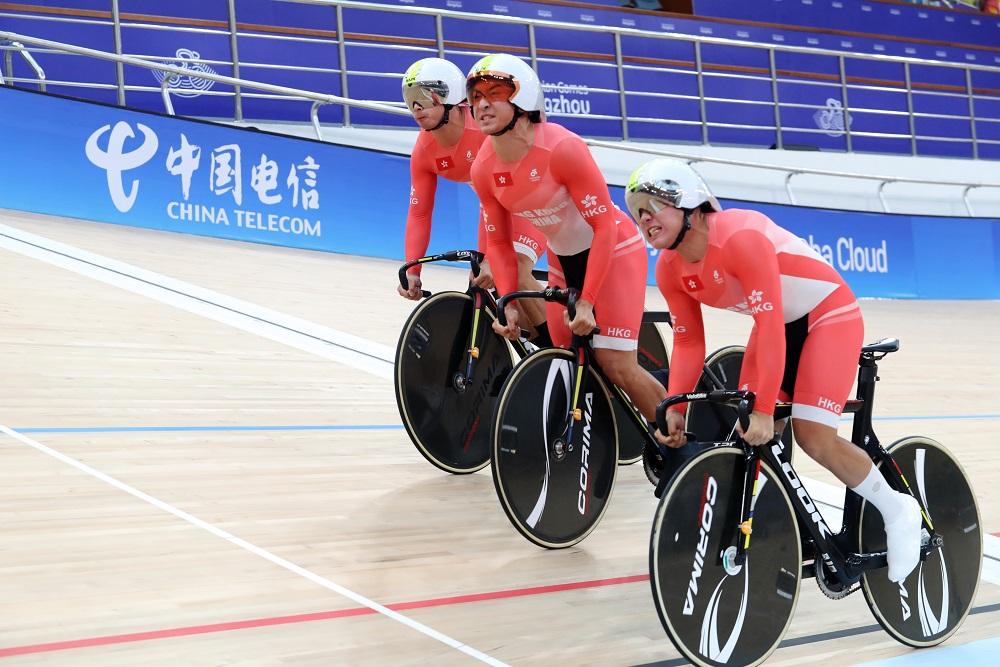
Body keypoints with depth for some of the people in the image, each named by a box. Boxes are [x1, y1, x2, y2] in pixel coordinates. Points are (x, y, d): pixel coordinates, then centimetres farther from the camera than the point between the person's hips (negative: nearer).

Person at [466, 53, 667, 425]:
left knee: (615, 364, -13)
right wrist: (509, 304, -10)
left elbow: (604, 226, -25)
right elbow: (498, 242, 1)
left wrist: (586, 302, -27)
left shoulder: (562, 148, -28)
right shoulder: (483, 169, -10)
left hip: (613, 252, -6)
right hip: (563, 260, 6)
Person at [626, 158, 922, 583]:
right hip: (778, 322, 8)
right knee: (749, 434, -1)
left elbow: (770, 328, -35)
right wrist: (674, 407, -16)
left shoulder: (740, 237, -33)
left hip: (828, 314, -7)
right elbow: (688, 344, -4)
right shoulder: (670, 269, -9)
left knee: (812, 434, -16)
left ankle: (897, 511, 5)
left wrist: (765, 410, -36)